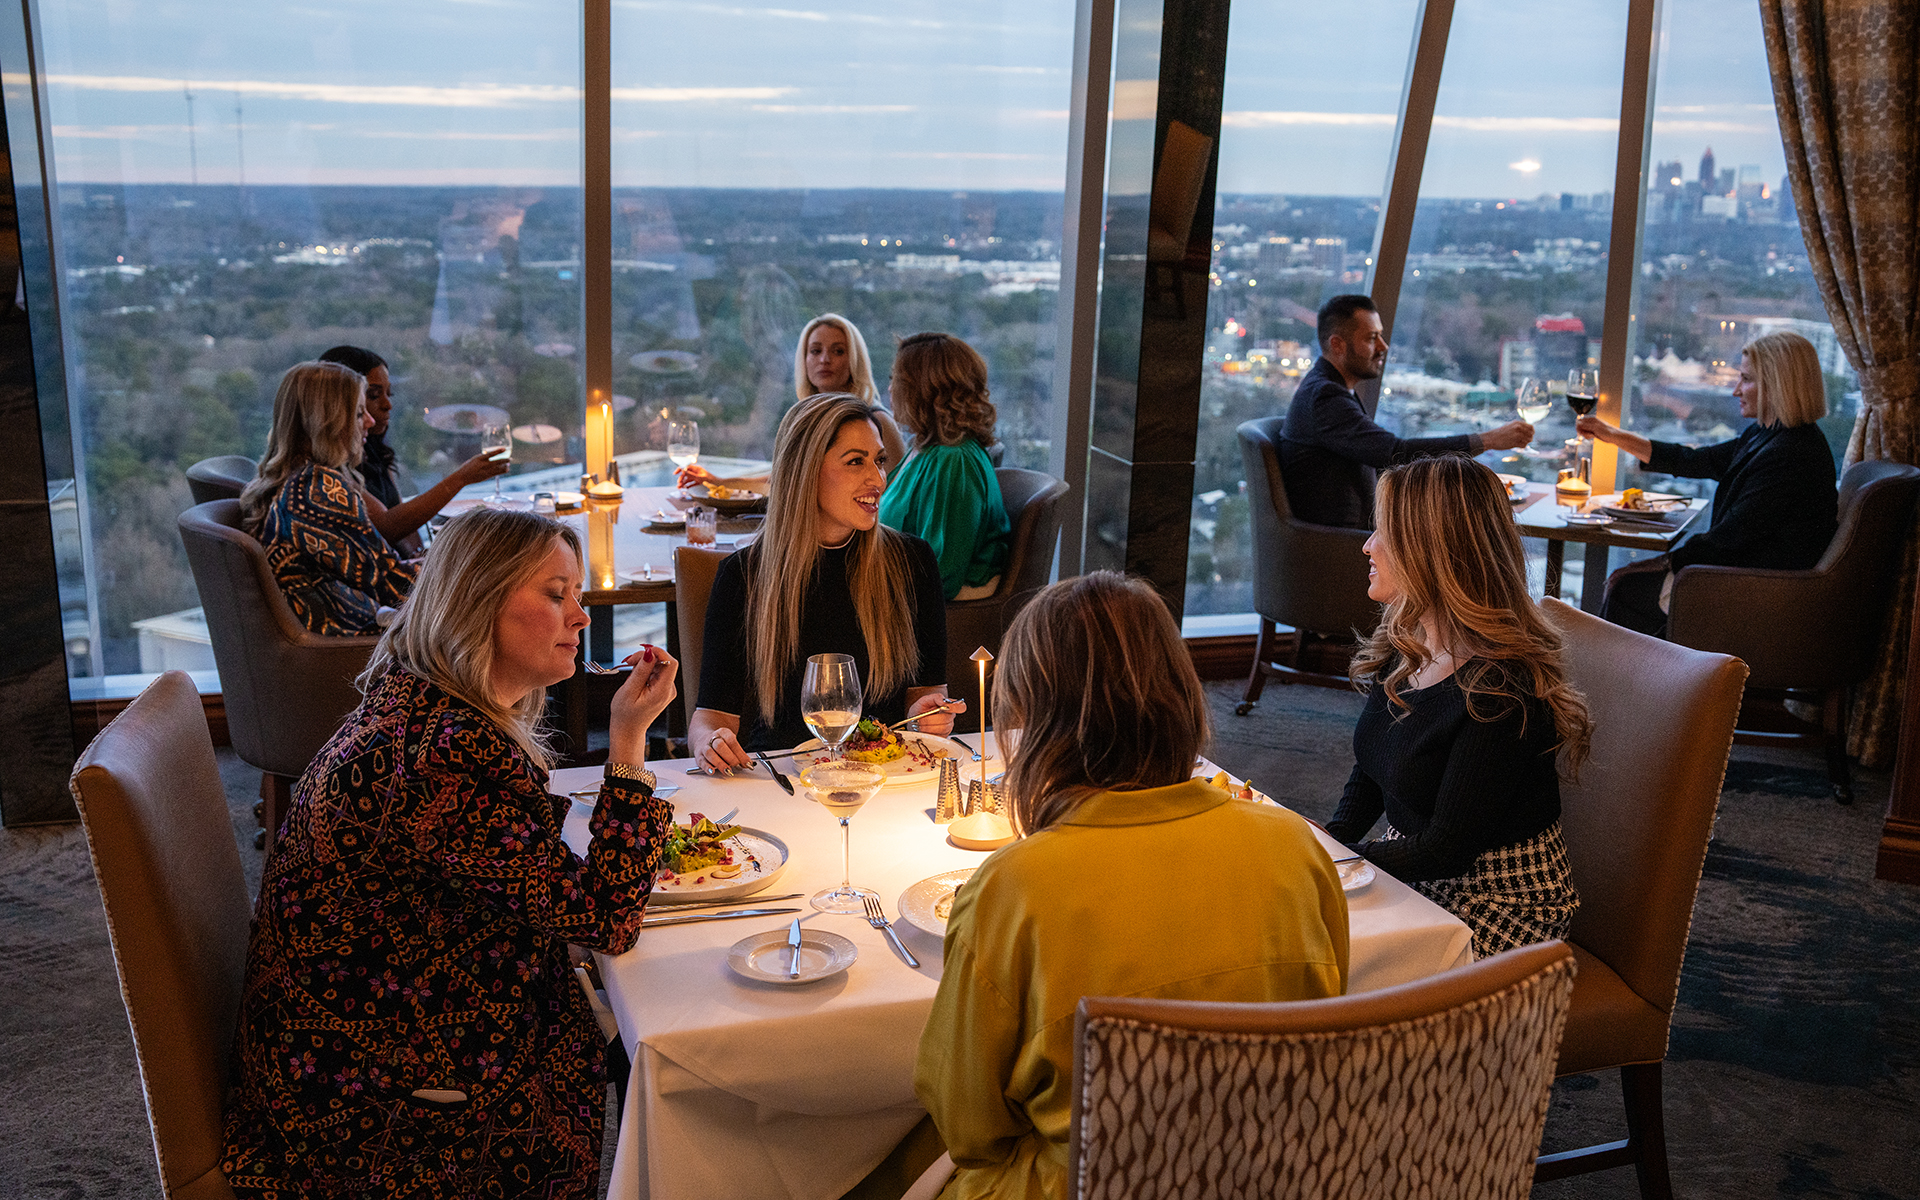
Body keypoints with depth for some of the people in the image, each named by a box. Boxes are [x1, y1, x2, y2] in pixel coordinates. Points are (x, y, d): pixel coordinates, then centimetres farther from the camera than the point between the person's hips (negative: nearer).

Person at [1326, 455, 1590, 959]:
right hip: (1413, 874, 8)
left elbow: (1448, 849, -22)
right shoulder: (1403, 645, 3)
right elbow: (1369, 771, 14)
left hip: (1497, 903, -8)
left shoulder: (1502, 691, -25)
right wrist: (1327, 841, -4)